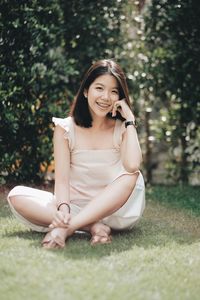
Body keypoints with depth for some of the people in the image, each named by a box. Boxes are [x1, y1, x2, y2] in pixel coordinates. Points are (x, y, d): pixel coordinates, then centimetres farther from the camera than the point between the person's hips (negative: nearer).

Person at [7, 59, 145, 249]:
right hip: (76, 208, 1)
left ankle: (67, 228, -34)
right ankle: (92, 227, -31)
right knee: (16, 195, -21)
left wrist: (130, 120, -13)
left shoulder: (122, 129, 0)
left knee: (131, 176, -31)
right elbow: (62, 178, -10)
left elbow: (132, 166, -22)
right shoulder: (66, 128, 0)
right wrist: (63, 207, -31)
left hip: (114, 211, 0)